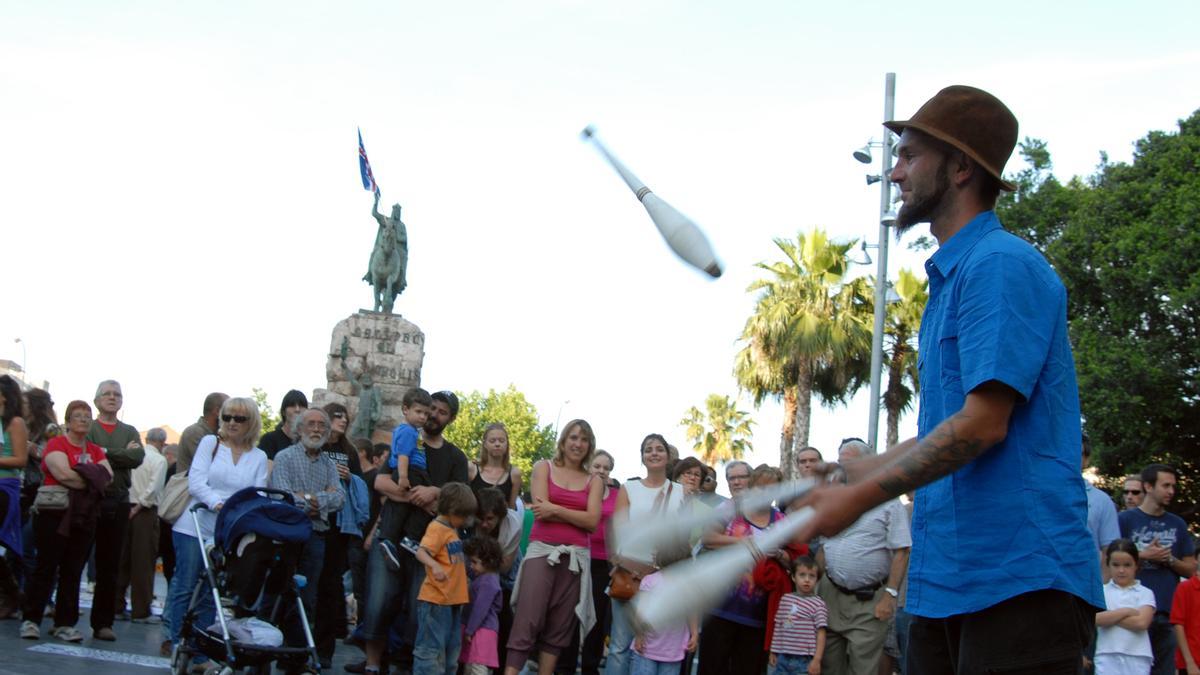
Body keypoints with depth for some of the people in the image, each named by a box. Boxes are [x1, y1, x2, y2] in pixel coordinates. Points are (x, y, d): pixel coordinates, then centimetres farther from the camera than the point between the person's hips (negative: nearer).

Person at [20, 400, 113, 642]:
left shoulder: (95, 450, 14)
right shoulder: (56, 444, -3)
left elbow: (109, 475, 1)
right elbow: (63, 473, -18)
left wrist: (79, 476, -11)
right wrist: (92, 479, -7)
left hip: (83, 517, 5)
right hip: (54, 514, -5)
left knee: (73, 571, 5)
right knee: (46, 567, -3)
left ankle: (64, 624, 8)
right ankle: (31, 620, 3)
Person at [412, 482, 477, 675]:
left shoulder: (452, 529, 15)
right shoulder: (437, 528, -13)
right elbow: (421, 552, -28)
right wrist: (435, 566, -44)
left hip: (452, 600, 9)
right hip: (435, 600, -9)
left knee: (451, 650, 15)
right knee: (432, 649, -8)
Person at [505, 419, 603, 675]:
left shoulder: (594, 481, 13)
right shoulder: (544, 468, 9)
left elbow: (593, 521, -2)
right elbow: (542, 508, -6)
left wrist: (555, 510, -9)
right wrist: (576, 516, -5)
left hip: (576, 557, 3)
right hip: (542, 551, -3)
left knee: (559, 628, 3)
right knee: (527, 623, -12)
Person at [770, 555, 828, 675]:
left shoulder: (818, 604, -5)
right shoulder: (785, 599, 11)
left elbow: (821, 634, -8)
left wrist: (817, 660, -15)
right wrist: (773, 651, 16)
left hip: (804, 660, -5)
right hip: (782, 657, 5)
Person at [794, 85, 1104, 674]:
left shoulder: (1002, 266, -11)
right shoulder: (948, 277, 19)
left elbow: (982, 426, -19)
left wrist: (859, 499, -14)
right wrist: (843, 484, 20)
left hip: (1019, 579, -9)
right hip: (944, 581, 9)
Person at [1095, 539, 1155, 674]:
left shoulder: (1145, 593, 4)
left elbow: (1141, 622, -12)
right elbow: (1095, 618, -9)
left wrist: (1109, 617, -8)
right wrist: (1125, 612, -9)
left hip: (1137, 658, 0)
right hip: (1107, 657, 0)